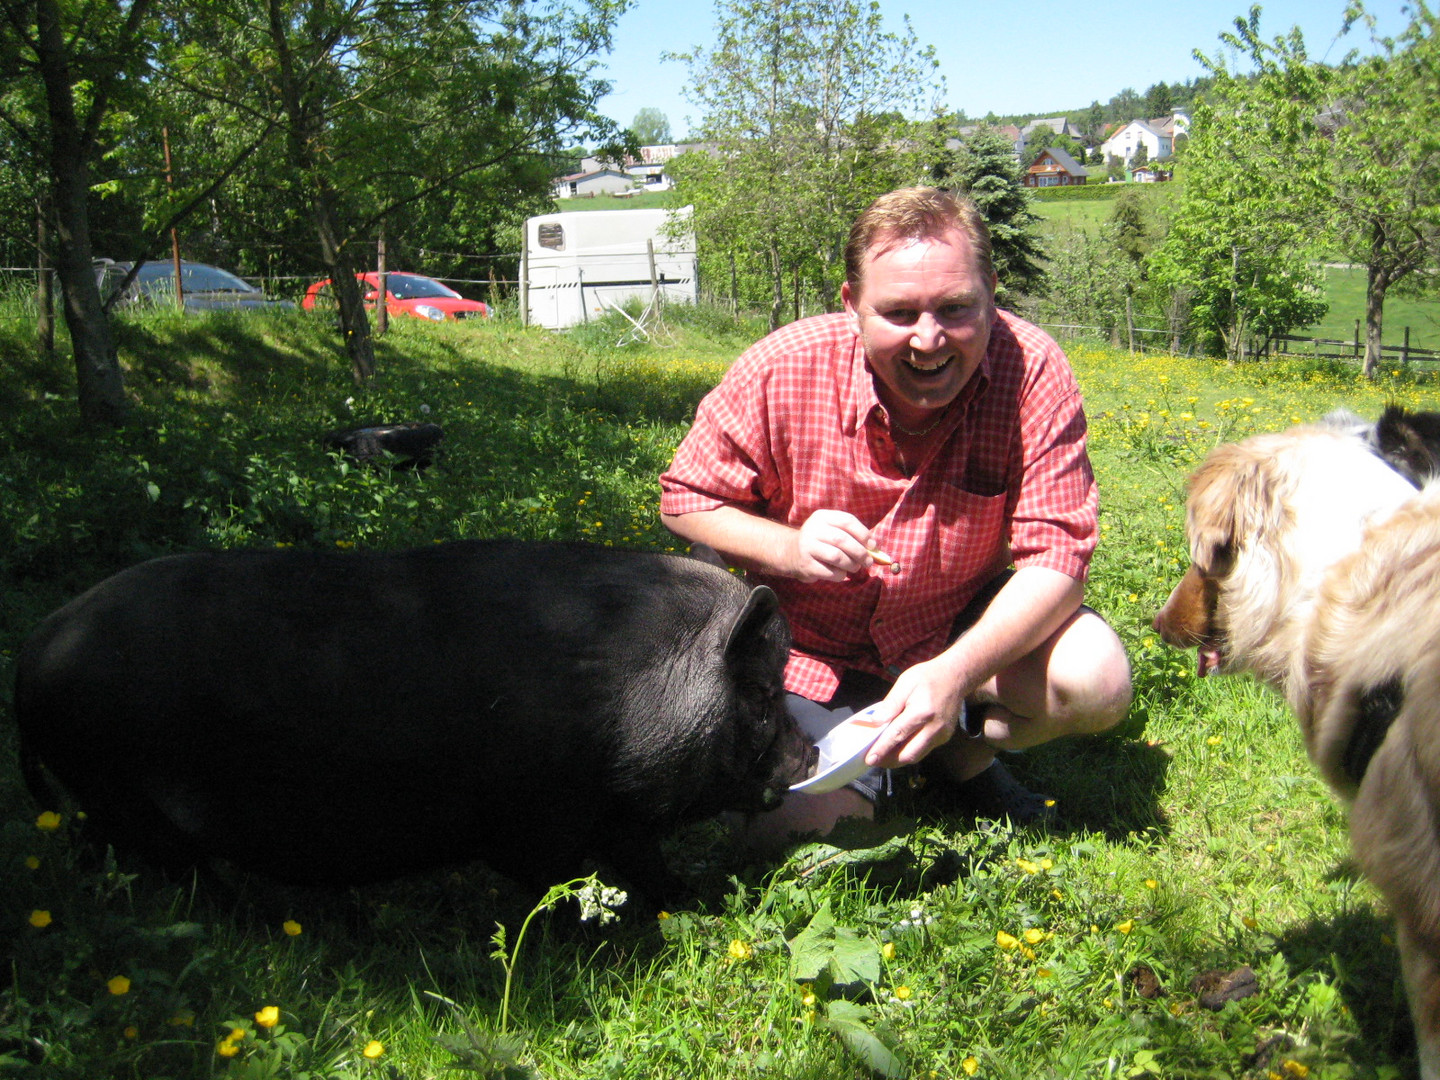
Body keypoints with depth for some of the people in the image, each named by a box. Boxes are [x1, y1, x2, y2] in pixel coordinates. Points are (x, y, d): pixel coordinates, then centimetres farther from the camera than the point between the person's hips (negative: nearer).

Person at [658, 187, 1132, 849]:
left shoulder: (1033, 372, -23)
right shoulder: (782, 371, -22)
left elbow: (1055, 554, -23)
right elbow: (685, 499, -9)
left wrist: (956, 672, -40)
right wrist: (789, 548, -29)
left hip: (964, 627, 1)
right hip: (818, 649, 0)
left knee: (1097, 682, -27)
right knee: (789, 830, -18)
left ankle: (963, 752, 7)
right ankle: (873, 754, 19)